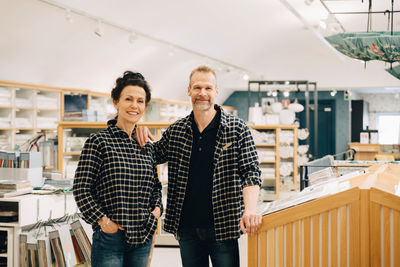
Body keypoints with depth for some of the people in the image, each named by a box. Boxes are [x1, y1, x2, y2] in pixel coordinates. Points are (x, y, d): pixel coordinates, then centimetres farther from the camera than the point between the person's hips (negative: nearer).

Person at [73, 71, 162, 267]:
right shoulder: (99, 141, -5)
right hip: (110, 236, -5)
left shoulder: (146, 145, 12)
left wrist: (157, 208, 5)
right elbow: (81, 189, -7)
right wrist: (103, 221, -12)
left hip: (143, 236, 5)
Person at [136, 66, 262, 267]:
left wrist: (250, 209, -23)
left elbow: (250, 172, -6)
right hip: (186, 228, 4)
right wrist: (140, 131, 0)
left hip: (222, 226, -3)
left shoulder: (237, 129, -3)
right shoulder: (176, 131, 7)